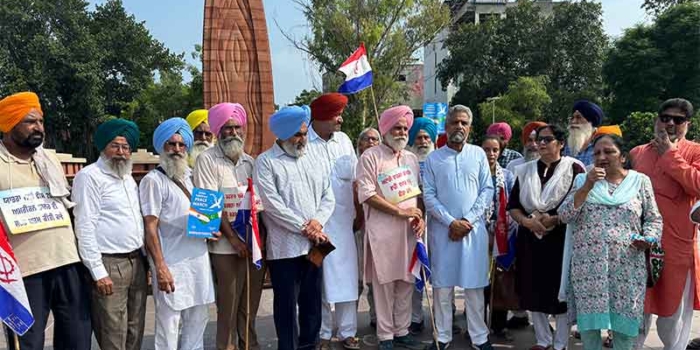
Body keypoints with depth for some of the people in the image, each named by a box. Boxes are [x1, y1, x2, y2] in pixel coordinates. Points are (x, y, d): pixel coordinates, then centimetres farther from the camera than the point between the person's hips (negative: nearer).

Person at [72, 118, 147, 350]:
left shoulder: (128, 178, 16)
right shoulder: (90, 176, -9)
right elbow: (85, 227, -14)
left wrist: (144, 258, 15)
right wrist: (98, 272, -18)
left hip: (136, 262, 8)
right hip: (109, 264, -8)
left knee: (135, 330, 14)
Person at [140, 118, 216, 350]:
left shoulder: (189, 177, 13)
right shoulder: (153, 180, -8)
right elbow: (150, 228, -13)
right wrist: (160, 267, -18)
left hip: (198, 259, 7)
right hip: (173, 264, -7)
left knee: (198, 320, 15)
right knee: (169, 324, 1)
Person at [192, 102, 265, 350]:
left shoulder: (250, 161, 12)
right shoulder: (207, 159, -5)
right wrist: (232, 237, -16)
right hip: (226, 246, -5)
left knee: (250, 303, 15)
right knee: (228, 305, 4)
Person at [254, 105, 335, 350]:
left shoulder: (312, 159, 15)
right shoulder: (266, 162, -3)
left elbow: (328, 196, 10)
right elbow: (273, 204, -13)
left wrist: (317, 222, -8)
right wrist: (304, 228, -13)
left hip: (313, 245, 5)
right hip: (285, 247, -5)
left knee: (312, 303, 14)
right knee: (287, 306, 4)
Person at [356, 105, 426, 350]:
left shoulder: (412, 159, 15)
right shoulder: (371, 157, -4)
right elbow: (367, 194, -12)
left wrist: (420, 218, 1)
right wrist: (400, 211, -14)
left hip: (409, 231, 5)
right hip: (383, 231, -5)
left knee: (406, 283, 9)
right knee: (384, 284, 1)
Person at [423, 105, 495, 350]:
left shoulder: (478, 154, 6)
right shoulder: (433, 158, 4)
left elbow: (487, 190, 2)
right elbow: (428, 196, -1)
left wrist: (467, 220, -8)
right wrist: (451, 222, -11)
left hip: (474, 228, 0)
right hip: (442, 229, 0)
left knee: (474, 285, 5)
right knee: (442, 285, 4)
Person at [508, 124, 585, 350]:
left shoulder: (573, 168, -2)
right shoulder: (525, 170, 11)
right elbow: (512, 205, 9)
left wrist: (554, 220, -17)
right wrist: (526, 221, -9)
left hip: (561, 239, -4)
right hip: (531, 238, 4)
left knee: (560, 290, 2)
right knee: (533, 290, 9)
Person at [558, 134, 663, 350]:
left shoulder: (640, 181, 7)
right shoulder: (582, 180, 7)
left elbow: (654, 219, 11)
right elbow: (564, 215, -3)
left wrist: (648, 239, -10)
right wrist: (587, 186, -12)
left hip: (627, 267, 0)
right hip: (588, 266, 0)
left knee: (624, 322, 5)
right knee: (588, 320, 3)